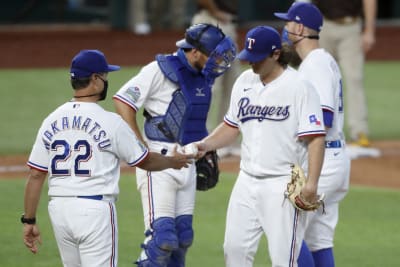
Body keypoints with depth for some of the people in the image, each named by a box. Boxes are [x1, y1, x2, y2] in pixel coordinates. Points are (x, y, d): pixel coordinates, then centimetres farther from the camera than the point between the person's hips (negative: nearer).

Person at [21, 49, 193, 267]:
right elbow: (145, 161, 5)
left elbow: (35, 175, 4)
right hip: (95, 208, -5)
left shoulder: (51, 121, 5)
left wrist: (29, 221, 10)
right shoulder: (110, 122, -7)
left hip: (58, 208, 5)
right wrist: (173, 162, 25)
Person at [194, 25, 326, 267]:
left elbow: (316, 138, -15)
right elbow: (232, 126, 20)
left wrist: (311, 184, -24)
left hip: (284, 185, -7)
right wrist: (205, 145, 1)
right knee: (235, 248, 7)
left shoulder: (300, 87, -11)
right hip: (247, 181, 7)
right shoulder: (244, 82, 10)